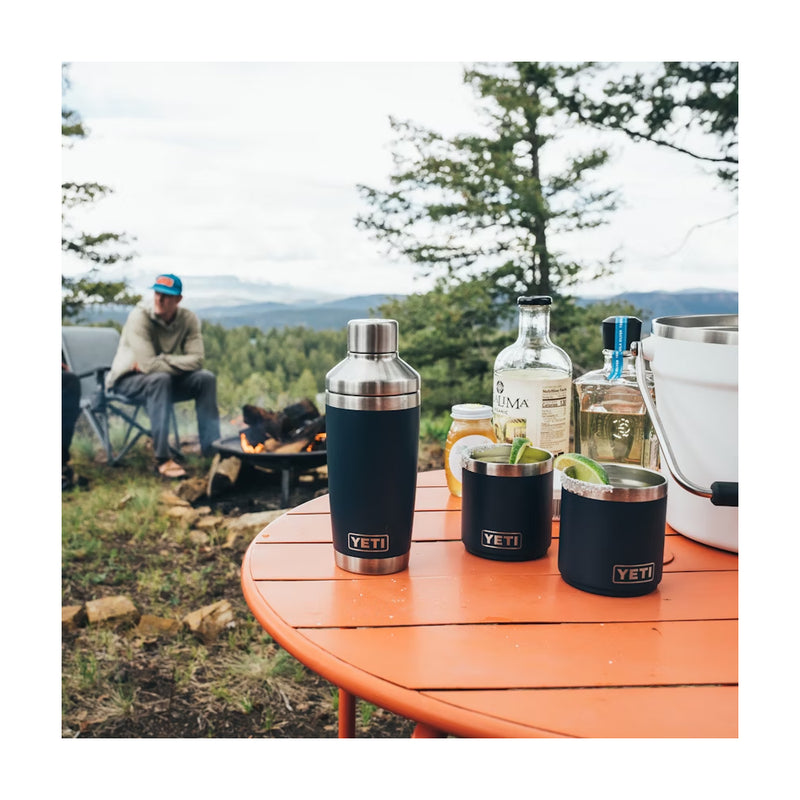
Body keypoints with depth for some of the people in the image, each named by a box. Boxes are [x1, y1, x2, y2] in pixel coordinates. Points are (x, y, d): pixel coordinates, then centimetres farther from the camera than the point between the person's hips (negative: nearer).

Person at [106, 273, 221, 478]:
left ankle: (212, 449, -16)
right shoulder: (140, 317, -21)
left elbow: (197, 360, -16)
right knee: (160, 379, -37)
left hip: (166, 380, 5)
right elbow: (148, 365, -29)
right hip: (128, 381, -4)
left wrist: (161, 360, -23)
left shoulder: (188, 319, -7)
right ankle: (162, 459, -37)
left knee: (206, 378, -18)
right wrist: (181, 366, -19)